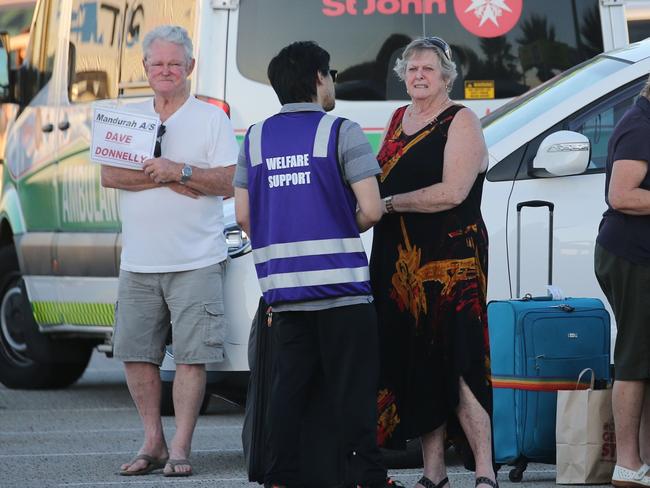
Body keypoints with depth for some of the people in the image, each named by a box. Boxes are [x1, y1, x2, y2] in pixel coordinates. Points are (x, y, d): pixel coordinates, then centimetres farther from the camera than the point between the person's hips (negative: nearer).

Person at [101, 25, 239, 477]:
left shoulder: (212, 118, 4)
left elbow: (227, 183, -5)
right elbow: (109, 174, -2)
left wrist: (178, 170, -18)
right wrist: (164, 178, -13)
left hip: (196, 261, -4)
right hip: (139, 262, 4)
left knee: (192, 355, -7)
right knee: (136, 354, 4)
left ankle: (180, 448, -4)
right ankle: (152, 443, 15)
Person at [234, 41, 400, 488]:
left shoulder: (257, 138, 10)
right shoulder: (341, 133, -5)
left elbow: (244, 216, 9)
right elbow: (371, 209, -10)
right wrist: (347, 229, 10)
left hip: (283, 287, 5)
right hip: (340, 283, -5)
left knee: (289, 385, 8)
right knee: (353, 387, -2)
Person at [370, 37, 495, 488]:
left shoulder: (461, 122, -4)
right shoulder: (398, 120, 17)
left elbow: (453, 192, -16)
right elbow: (381, 181, 28)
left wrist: (388, 204, -12)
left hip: (452, 262, -7)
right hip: (397, 261, 7)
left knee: (456, 365, -13)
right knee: (416, 368, 5)